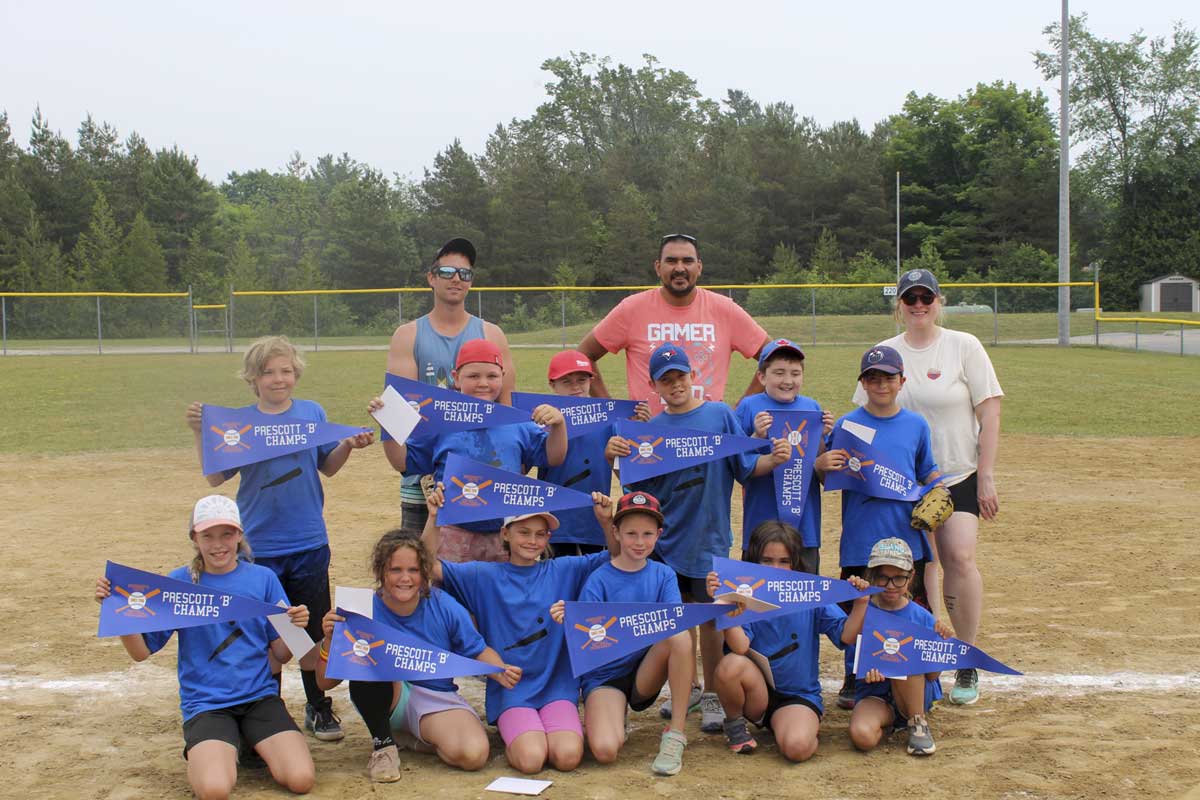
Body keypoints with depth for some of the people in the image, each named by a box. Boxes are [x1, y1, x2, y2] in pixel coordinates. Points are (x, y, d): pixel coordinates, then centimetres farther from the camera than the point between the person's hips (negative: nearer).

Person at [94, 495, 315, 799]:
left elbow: (280, 655, 4)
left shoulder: (263, 579, 3)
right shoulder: (179, 582, 1)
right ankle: (202, 753, 8)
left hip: (260, 697, 1)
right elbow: (142, 651, 0)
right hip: (205, 703, -1)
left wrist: (296, 628, -17)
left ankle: (254, 746, 12)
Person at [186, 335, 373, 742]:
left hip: (309, 544, 1)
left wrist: (349, 445, -8)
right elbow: (215, 476, -3)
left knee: (314, 632, 9)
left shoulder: (312, 413, 3)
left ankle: (319, 708, 25)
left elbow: (327, 467, 10)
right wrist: (200, 433, -15)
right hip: (258, 547, -1)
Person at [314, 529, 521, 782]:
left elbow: (478, 652, 3)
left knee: (474, 755, -28)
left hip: (437, 700, 1)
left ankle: (427, 739, 8)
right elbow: (326, 682, -11)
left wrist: (501, 672, -19)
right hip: (386, 701, 0)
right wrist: (329, 640, -30)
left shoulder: (445, 607, -11)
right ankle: (383, 744, -10)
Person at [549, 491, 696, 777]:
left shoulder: (663, 575, 3)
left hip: (647, 672, 2)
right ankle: (613, 715, 9)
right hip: (605, 675, -2)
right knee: (605, 750, -29)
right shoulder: (599, 580, -6)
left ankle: (676, 733, -18)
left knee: (680, 636, -29)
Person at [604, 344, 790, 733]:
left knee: (709, 615, 3)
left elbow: (746, 468, -2)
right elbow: (640, 484, 0)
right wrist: (615, 456, -17)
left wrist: (773, 459, -20)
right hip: (666, 537, 3)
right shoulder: (652, 428, 3)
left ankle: (711, 694, 16)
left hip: (708, 536, -3)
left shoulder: (720, 415, -3)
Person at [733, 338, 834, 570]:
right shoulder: (748, 407, -3)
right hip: (762, 522, -3)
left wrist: (823, 436, -8)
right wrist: (757, 436, -20)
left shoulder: (812, 407, 7)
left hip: (805, 523, 3)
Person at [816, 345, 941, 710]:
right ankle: (853, 681, 19)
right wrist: (820, 466, -19)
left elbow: (928, 472, 17)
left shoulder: (917, 425, 8)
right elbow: (831, 480, 2)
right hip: (860, 539, -2)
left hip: (907, 538, 2)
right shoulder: (846, 425, 1)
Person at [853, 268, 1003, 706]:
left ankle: (967, 662, -5)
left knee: (960, 558, -18)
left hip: (959, 476, -2)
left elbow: (989, 413, -3)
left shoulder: (964, 346, -1)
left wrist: (986, 477, -8)